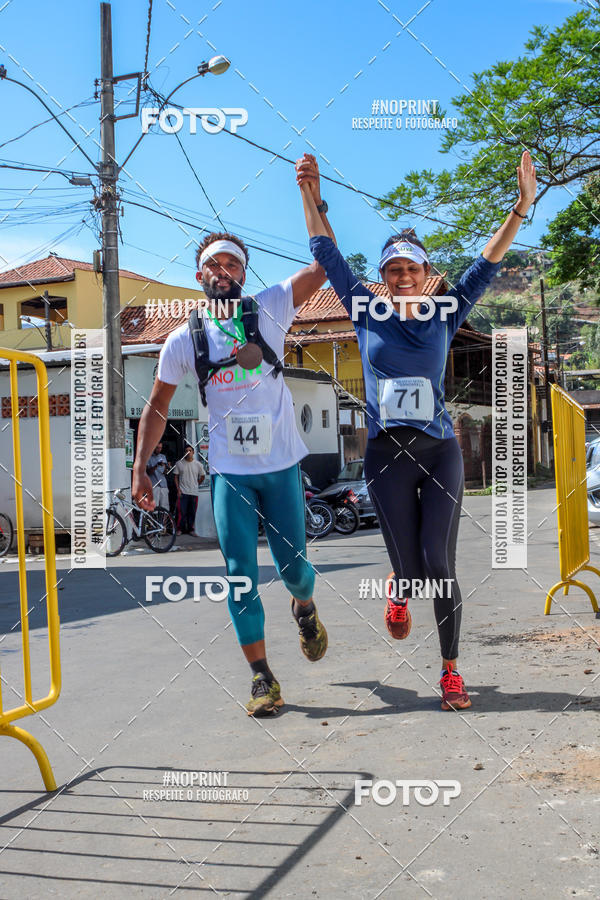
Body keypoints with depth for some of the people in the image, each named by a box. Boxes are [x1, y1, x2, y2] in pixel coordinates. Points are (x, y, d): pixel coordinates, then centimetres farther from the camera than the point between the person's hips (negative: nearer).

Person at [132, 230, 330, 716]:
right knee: (241, 576, -2)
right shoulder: (185, 338, 1)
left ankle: (306, 608, 44)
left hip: (282, 466, 0)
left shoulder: (270, 309, -1)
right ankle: (262, 677, 10)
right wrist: (140, 468, 3)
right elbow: (157, 407, 9)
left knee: (293, 566, 8)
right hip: (229, 473, 0)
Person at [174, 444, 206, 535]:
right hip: (182, 493, -2)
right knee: (181, 512, -7)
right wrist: (178, 489, -4)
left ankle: (191, 529, 14)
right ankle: (180, 529, 2)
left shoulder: (198, 464, 6)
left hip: (194, 493, 2)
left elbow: (202, 476, 19)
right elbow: (176, 477, 4)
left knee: (192, 513, 5)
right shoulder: (179, 463, 2)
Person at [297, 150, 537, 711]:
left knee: (440, 566, -5)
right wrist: (310, 197, 0)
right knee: (411, 571, 0)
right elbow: (328, 257, 6)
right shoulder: (368, 315, 6)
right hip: (387, 456, 0)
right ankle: (397, 590, 40)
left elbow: (486, 265, 2)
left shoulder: (443, 318, 7)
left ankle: (451, 671, 12)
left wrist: (521, 207, -6)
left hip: (440, 452, 0)